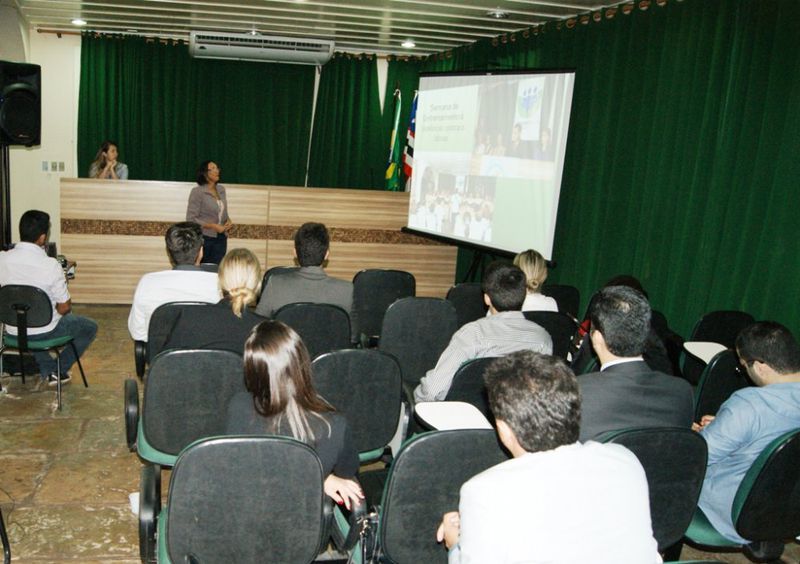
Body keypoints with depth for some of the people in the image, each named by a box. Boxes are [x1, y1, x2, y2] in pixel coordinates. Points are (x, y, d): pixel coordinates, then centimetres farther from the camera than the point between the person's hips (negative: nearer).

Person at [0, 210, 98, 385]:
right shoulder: (51, 265, -24)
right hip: (44, 332, -4)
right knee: (90, 327, 22)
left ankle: (48, 370, 29)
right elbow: (64, 308, -15)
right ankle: (59, 370, 17)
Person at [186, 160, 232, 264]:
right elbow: (191, 219, -12)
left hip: (221, 239, 5)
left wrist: (228, 221, -2)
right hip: (203, 238, -5)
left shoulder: (221, 189, 9)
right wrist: (213, 226, -18)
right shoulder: (197, 191, -8)